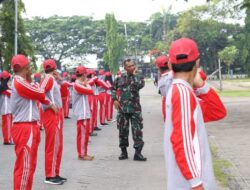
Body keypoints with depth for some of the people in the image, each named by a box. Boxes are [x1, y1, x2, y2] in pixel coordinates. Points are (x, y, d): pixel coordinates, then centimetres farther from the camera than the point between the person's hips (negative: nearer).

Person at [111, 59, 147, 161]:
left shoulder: (138, 77, 0)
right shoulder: (120, 78, 4)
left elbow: (139, 85, -22)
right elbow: (113, 89, 16)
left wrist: (134, 75, -13)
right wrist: (115, 99, 3)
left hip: (135, 109, -1)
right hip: (122, 108, 2)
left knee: (137, 131, -3)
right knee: (122, 131, 8)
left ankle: (138, 153, 3)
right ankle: (123, 151, 22)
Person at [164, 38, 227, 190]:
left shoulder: (180, 91, 12)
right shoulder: (183, 92, -17)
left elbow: (218, 113, 15)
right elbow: (182, 141, -24)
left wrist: (200, 85, 4)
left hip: (193, 177, 9)